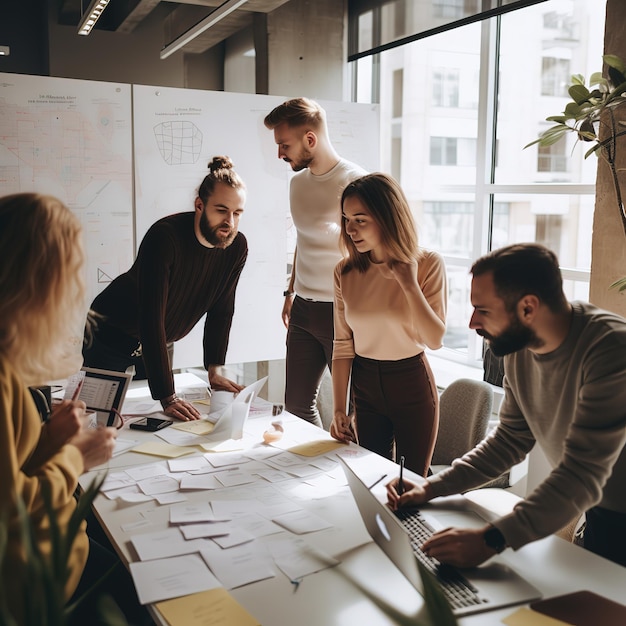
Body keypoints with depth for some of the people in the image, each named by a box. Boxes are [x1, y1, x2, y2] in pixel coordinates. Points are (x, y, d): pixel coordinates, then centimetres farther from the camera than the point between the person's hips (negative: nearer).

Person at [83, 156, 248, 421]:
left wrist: (214, 369, -5)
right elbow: (151, 320, -37)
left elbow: (221, 311, -1)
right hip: (110, 337, -5)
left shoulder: (237, 246, -14)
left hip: (157, 343, 6)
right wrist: (167, 397, -39)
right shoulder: (164, 237, -33)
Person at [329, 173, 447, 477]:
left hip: (412, 384, -2)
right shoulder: (345, 272, -5)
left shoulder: (427, 264, -12)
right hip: (365, 386, 3)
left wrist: (409, 284, -24)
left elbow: (435, 340, -17)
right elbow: (343, 345, -1)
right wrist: (339, 409, -4)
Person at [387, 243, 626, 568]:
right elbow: (511, 439, 2)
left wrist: (490, 539, -44)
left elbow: (582, 475, -36)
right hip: (593, 509, 6)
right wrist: (431, 488, -7)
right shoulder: (519, 349, -8)